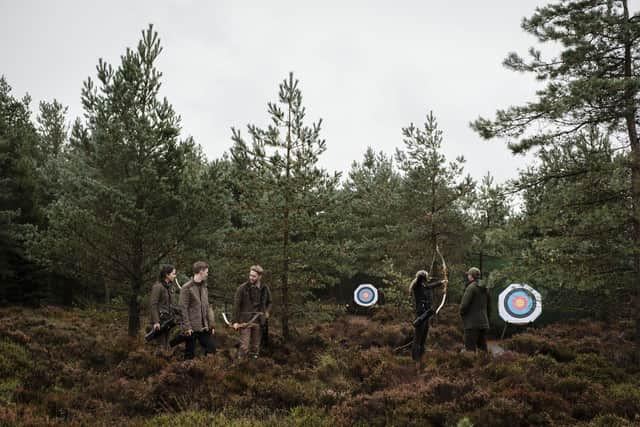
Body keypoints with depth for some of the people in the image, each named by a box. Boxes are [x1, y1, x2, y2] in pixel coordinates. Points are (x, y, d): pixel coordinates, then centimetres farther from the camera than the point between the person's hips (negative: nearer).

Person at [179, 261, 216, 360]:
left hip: (204, 327, 7)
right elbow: (183, 308, -13)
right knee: (190, 354, 3)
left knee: (212, 348, 7)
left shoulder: (204, 287, 12)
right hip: (192, 328, -7)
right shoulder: (187, 288, -10)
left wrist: (211, 324, 10)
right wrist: (187, 327, -17)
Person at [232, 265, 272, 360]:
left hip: (258, 321, 3)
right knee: (244, 346, -5)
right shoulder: (242, 288, -7)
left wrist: (267, 311, 5)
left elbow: (269, 302, 22)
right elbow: (236, 305, -5)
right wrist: (235, 321, -7)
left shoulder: (265, 289, 4)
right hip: (245, 321, -3)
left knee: (255, 346, 11)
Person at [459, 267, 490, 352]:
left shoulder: (471, 287, -12)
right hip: (484, 323, 8)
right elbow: (489, 305, 18)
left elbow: (464, 304, -17)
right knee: (483, 349, 13)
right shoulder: (485, 288, 12)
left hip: (472, 323, -8)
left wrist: (461, 313, 3)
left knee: (470, 349, -6)